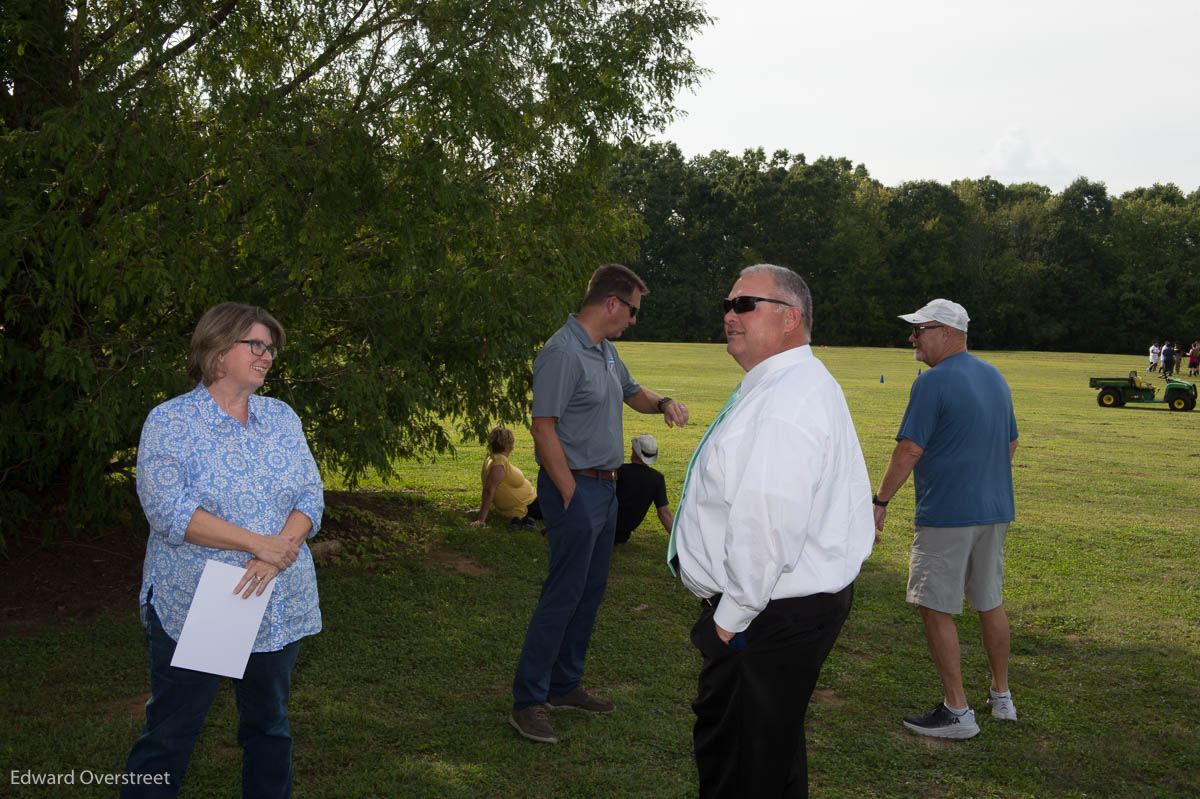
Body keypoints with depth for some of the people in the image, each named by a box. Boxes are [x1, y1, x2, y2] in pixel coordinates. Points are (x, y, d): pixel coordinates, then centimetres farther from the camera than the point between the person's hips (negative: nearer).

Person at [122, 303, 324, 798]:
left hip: (279, 605, 5)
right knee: (169, 736, 5)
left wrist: (278, 556, -16)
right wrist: (259, 543, -19)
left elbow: (311, 497, 2)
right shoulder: (170, 422, -6)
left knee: (270, 725, 16)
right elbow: (168, 512, -17)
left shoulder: (282, 418, 8)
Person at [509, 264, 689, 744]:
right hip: (576, 488, -10)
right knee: (563, 595, -7)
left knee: (591, 591, 14)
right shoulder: (563, 354, -17)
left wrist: (662, 404, 8)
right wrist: (571, 497, -19)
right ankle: (527, 701, 2)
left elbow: (631, 392, 31)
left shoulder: (605, 350, 13)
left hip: (605, 488, 10)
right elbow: (544, 429, -20)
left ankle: (564, 686, 26)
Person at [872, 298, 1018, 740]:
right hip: (995, 511, 9)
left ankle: (957, 711, 4)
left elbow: (909, 451, -17)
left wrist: (880, 501, -10)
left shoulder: (933, 382, -14)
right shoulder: (994, 377, 12)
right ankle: (1001, 696, 29)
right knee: (990, 603, 18)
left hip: (947, 515, -9)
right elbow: (1010, 444, 19)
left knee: (937, 609, 0)